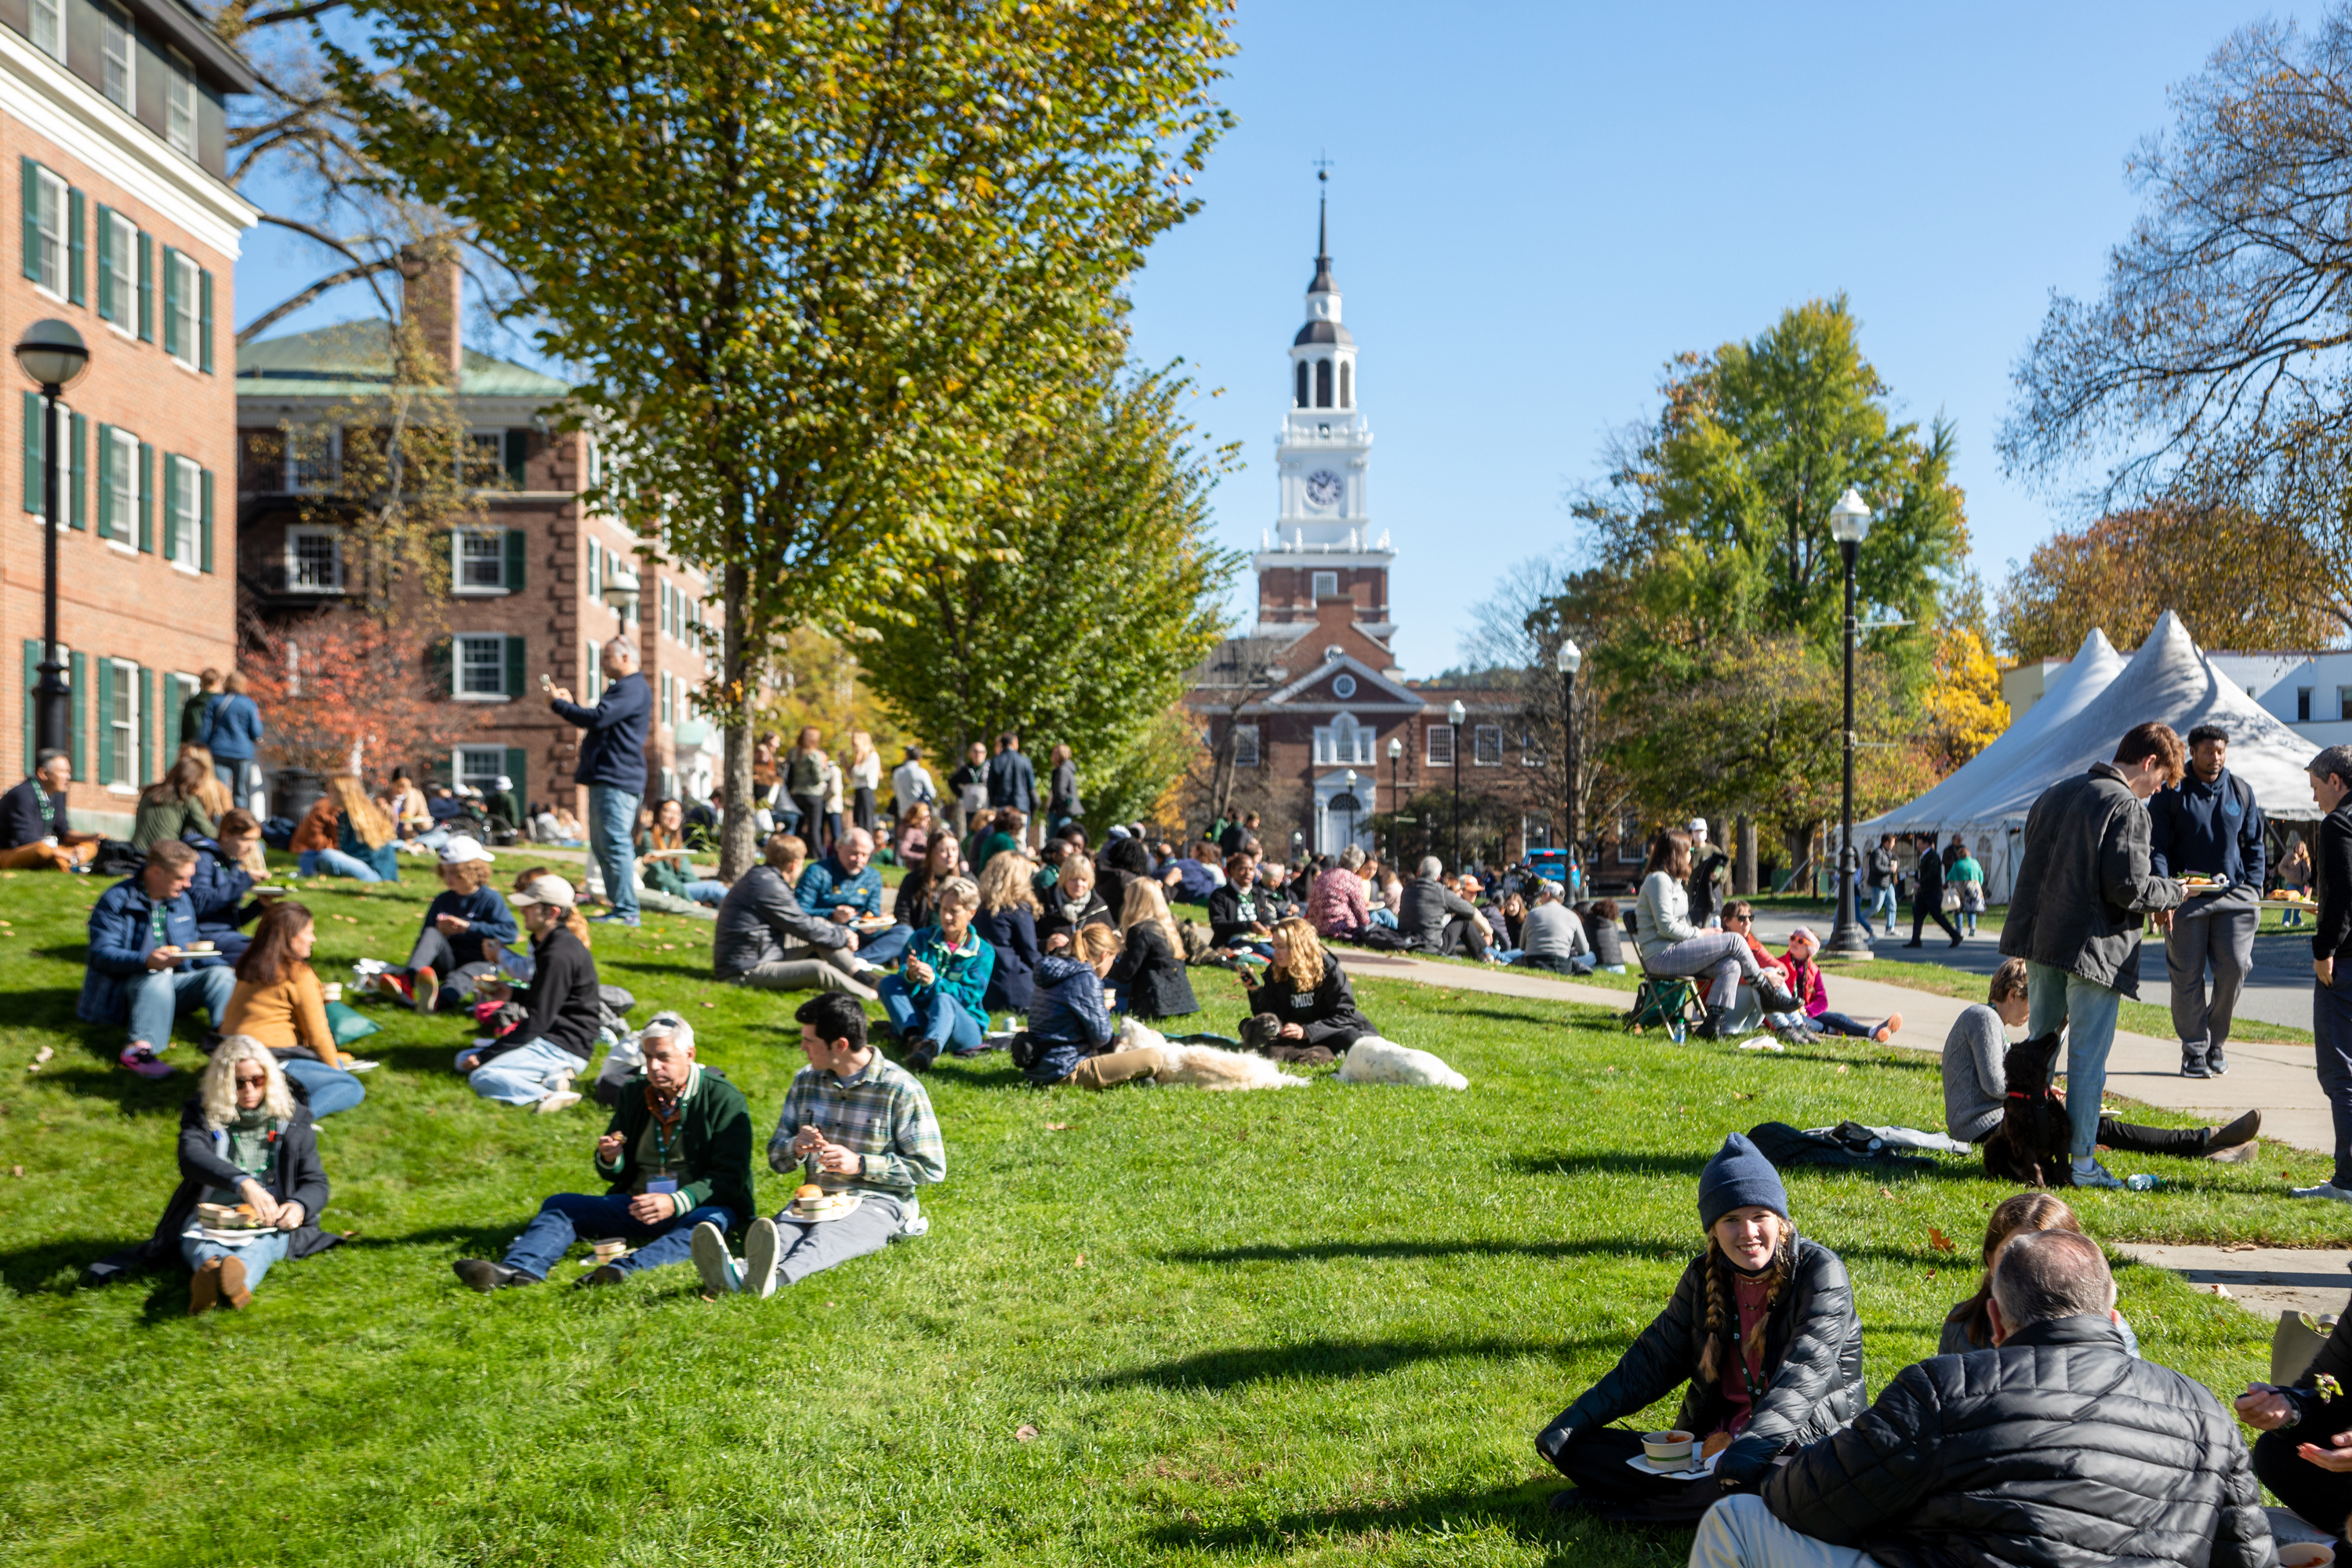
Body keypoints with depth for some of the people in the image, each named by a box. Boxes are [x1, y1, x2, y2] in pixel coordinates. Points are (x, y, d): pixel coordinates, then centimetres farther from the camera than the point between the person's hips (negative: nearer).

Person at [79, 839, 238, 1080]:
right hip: (131, 985, -6)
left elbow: (191, 947, 23)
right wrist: (146, 961, -34)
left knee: (220, 974, -17)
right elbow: (101, 953, -16)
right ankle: (141, 1048, -56)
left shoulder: (182, 900, 16)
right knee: (158, 978, -37)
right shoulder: (117, 900, -7)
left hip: (174, 985, 6)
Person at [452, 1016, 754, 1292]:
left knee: (708, 1222, -38)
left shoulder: (724, 1098, -7)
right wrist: (609, 1159, -10)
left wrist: (677, 1202, -27)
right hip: (637, 1205, 5)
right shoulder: (633, 1093, 9)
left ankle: (627, 1267, -62)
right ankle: (519, 1269, -39)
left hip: (698, 1207, -5)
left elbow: (731, 1178, -12)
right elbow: (619, 1175, 16)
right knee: (560, 1205, -10)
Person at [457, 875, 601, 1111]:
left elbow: (538, 1020, -20)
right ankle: (550, 1075, -1)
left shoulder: (559, 955, -19)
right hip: (550, 1039, 11)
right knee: (463, 1060, 15)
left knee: (482, 1076, -24)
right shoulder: (548, 945, 14)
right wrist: (513, 993, 15)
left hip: (564, 1047, -11)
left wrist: (486, 1055, -16)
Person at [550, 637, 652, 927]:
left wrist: (559, 704, -9)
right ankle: (618, 906, 17)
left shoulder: (632, 688, -12)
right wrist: (569, 704, 17)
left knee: (615, 844, -13)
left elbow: (597, 718, -22)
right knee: (602, 846, 13)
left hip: (616, 780, -11)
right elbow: (599, 723, 28)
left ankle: (626, 911, -12)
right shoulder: (623, 688, 24)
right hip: (606, 779, 11)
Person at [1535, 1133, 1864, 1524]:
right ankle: (1705, 1499, -18)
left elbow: (1802, 1375, -24)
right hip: (1712, 1440, 5)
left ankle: (1613, 1503, -24)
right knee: (1576, 1448, -6)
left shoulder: (1821, 1273, -11)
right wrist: (1575, 1419, -1)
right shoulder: (1705, 1275, 6)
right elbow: (1654, 1359, 9)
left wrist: (1755, 1444, -40)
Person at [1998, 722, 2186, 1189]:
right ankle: (2083, 1163, 4)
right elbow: (2128, 886, -18)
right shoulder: (2127, 807, -12)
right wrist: (2171, 892, 1)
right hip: (2093, 949, -7)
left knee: (2038, 1046, 15)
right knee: (2088, 1056, -1)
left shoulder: (2054, 794, 14)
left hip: (2039, 941, 7)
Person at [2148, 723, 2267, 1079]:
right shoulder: (2171, 793, 1)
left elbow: (2254, 845, 18)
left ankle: (2217, 1042, 11)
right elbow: (2157, 847, -1)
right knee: (2187, 974, -1)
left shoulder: (2241, 791, 12)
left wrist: (2253, 889, 6)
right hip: (2185, 897, -2)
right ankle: (2194, 1050, 8)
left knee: (2234, 967, -8)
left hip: (2233, 894, 2)